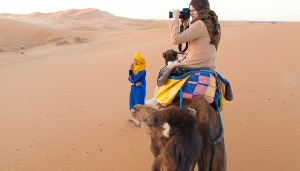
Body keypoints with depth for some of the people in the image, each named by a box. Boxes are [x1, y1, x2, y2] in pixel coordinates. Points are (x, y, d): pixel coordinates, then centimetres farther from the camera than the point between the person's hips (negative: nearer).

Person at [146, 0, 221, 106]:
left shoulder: (200, 24, -20)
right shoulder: (212, 24, 8)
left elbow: (176, 39, -23)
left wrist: (175, 19, -14)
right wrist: (186, 25, 8)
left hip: (195, 66, -9)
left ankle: (156, 99, 26)